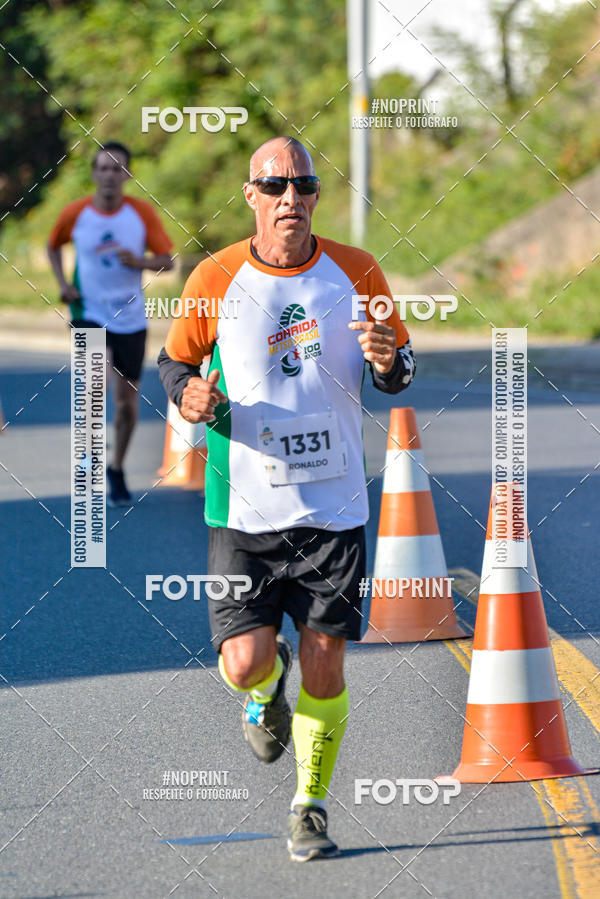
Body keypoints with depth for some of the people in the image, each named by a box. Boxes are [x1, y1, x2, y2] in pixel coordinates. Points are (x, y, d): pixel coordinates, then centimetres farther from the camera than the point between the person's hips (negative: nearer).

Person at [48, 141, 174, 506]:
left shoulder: (142, 213, -4)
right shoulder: (76, 213, -4)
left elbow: (167, 260, -2)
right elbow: (54, 246, 14)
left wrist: (138, 261, -23)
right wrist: (63, 283, -1)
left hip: (130, 318, 2)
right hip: (89, 312, -2)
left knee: (127, 398, 6)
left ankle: (117, 470, 25)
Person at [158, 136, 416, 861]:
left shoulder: (356, 273, 1)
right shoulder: (214, 280, -3)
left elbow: (400, 372, 10)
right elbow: (174, 360, 11)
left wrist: (390, 361, -14)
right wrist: (190, 396, -12)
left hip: (333, 506, 1)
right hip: (243, 509, -1)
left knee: (324, 667, -1)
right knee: (245, 665, -9)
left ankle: (311, 806, 21)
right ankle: (267, 686, 30)